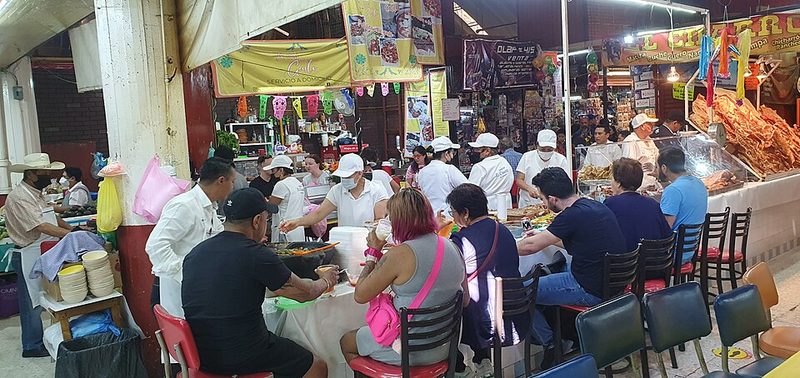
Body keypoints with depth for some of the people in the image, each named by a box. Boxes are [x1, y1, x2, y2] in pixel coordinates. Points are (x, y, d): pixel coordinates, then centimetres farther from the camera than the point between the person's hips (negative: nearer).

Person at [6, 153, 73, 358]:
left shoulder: (36, 194, 12)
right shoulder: (19, 197, -20)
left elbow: (52, 218, 18)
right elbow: (41, 227, -27)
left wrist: (73, 228, 6)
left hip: (43, 255, 9)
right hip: (28, 257, -9)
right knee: (32, 302, 2)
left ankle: (38, 340, 26)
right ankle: (32, 346, 13)